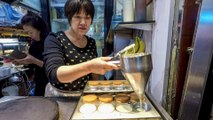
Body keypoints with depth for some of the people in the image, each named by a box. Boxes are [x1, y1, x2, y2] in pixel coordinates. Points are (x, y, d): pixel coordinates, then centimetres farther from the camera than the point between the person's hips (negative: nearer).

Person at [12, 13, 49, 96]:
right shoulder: (34, 43, 5)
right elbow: (33, 65, 12)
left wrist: (34, 61, -25)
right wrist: (21, 62, -5)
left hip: (50, 84, -6)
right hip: (39, 83, 7)